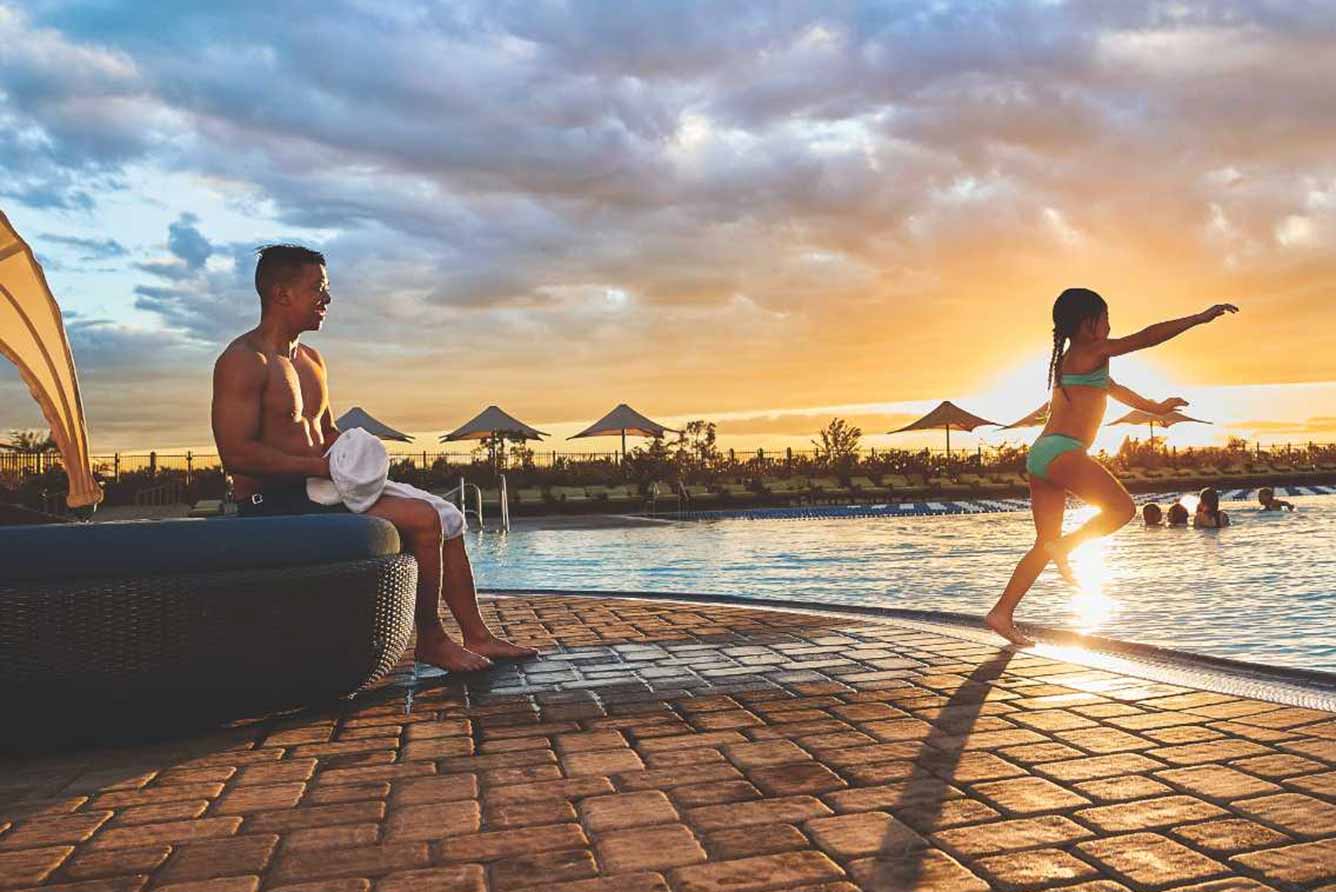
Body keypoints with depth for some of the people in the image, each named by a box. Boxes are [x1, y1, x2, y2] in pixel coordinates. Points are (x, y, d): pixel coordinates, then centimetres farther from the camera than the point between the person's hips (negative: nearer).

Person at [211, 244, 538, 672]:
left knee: (448, 518, 3)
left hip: (317, 490, 10)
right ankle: (430, 641, -7)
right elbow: (236, 455, -21)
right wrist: (324, 466, -21)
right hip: (273, 504, -10)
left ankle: (476, 636, 8)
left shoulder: (311, 360, 17)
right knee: (422, 519, -23)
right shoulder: (243, 361, -12)